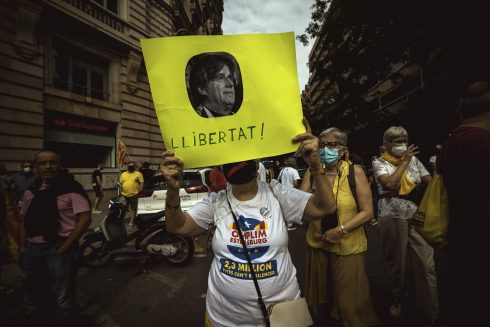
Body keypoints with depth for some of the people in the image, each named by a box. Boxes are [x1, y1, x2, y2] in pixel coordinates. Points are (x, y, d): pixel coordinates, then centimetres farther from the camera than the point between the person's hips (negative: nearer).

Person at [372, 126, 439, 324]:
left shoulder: (413, 159, 10)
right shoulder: (379, 162, -2)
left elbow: (432, 181, 7)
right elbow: (390, 184, -19)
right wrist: (405, 162, -10)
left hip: (417, 216, 3)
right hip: (392, 217, -3)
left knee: (426, 264, -1)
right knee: (396, 263, 11)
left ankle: (431, 312, 16)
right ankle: (398, 300, 34)